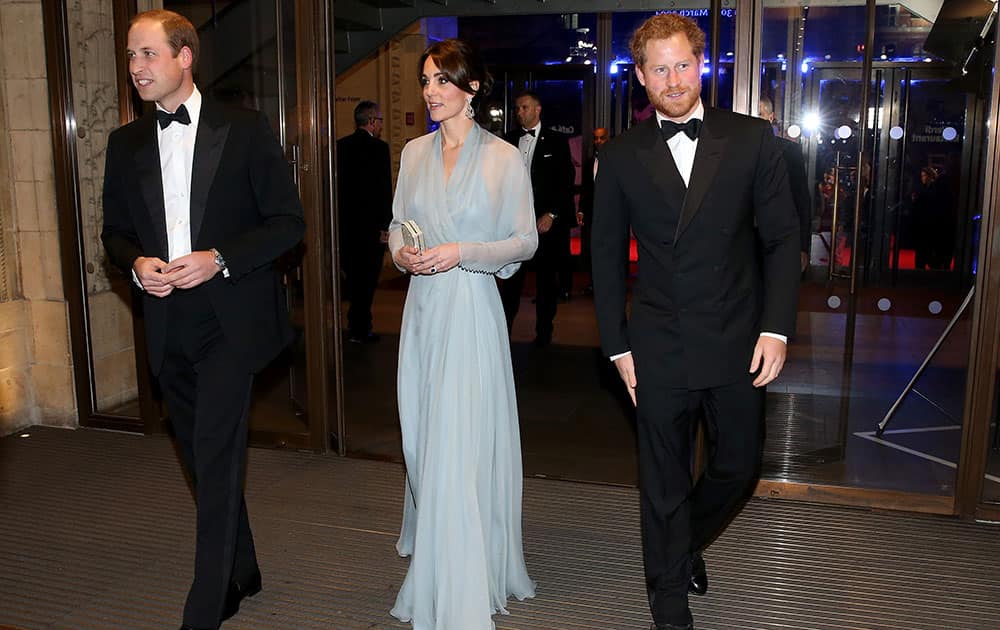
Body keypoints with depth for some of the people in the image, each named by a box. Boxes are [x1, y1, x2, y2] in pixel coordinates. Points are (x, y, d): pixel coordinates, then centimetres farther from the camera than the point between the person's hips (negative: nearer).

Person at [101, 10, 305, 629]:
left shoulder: (246, 130, -4)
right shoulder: (126, 144, 9)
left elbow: (288, 222, -5)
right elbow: (115, 230, 15)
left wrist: (220, 259, -17)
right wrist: (136, 263, -7)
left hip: (229, 320, -5)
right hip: (168, 327, 5)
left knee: (216, 463, -7)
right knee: (207, 460, 15)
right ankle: (242, 573, 34)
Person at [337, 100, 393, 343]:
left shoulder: (340, 146, 5)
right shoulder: (379, 148, -12)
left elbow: (335, 184, 9)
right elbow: (385, 190, -15)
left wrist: (339, 217, 15)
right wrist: (385, 226, -10)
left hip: (345, 223, 6)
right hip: (370, 224, -6)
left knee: (353, 275, 17)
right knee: (367, 278, 3)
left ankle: (356, 322, 27)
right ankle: (360, 330, 9)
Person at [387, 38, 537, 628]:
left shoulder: (504, 157, -5)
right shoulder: (414, 153, 9)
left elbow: (526, 240, -3)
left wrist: (463, 253, -16)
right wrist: (401, 252, -6)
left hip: (472, 310, -5)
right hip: (423, 308, 5)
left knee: (462, 447, -6)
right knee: (424, 440, 15)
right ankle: (428, 546, 39)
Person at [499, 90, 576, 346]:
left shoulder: (556, 141, 2)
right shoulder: (509, 140, 10)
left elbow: (567, 181, -1)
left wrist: (552, 214, -9)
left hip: (546, 221, -1)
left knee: (546, 278, 6)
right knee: (510, 278, 0)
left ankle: (544, 332, 17)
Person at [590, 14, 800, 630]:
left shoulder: (751, 140, 0)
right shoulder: (621, 156, 1)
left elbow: (783, 238, 2)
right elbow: (607, 255, 5)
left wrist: (776, 328, -7)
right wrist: (618, 346, 2)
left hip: (738, 345, 1)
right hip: (659, 349, -1)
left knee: (739, 467, 15)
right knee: (664, 484, 10)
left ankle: (687, 542, 46)